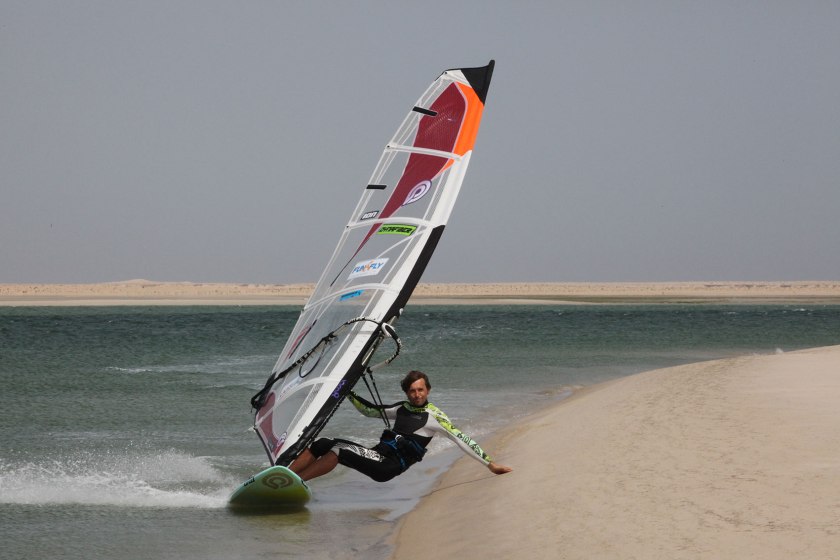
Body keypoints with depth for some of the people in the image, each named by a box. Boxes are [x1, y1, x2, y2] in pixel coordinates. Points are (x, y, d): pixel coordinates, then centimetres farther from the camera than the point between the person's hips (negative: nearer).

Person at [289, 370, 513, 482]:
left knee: (339, 450, -27)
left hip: (389, 466, -7)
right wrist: (348, 392, 23)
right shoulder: (402, 409, 22)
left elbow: (461, 439, -1)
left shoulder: (434, 416, 2)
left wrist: (490, 463, -4)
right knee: (323, 444, -8)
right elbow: (370, 410, 33)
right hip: (377, 455, 7)